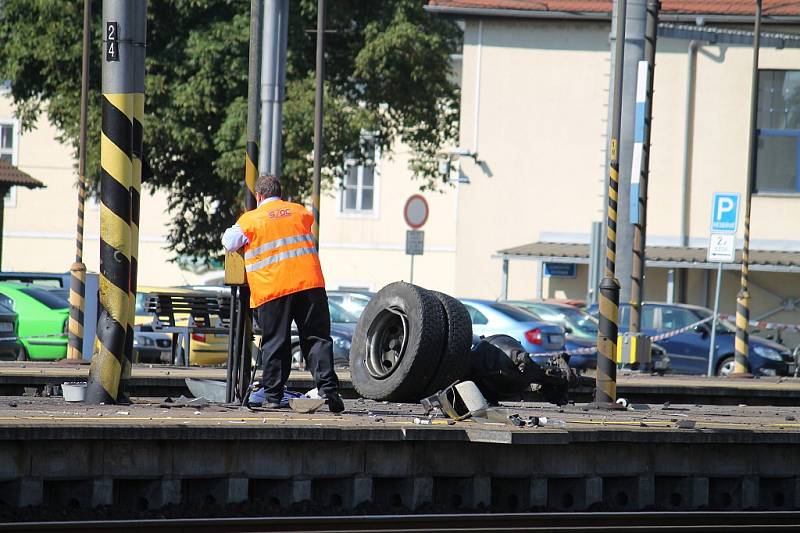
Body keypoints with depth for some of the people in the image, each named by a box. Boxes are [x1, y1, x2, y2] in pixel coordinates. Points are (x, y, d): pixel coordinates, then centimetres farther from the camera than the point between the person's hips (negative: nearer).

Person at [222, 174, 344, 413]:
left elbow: (229, 242, 11)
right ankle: (328, 390, -8)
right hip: (310, 285, 2)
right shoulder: (299, 212, 15)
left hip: (273, 291, -2)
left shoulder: (249, 219, 4)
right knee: (316, 339, 3)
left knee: (275, 344, 4)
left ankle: (273, 396, 5)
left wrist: (231, 231, 33)